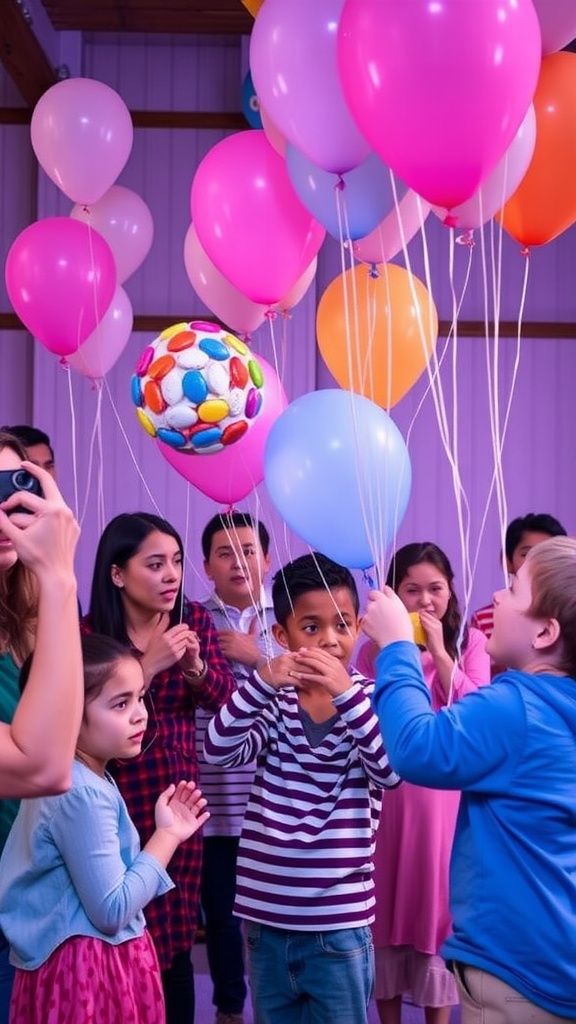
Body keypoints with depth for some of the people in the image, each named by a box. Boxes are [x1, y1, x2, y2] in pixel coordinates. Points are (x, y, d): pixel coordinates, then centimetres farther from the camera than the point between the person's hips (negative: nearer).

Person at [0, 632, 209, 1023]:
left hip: (100, 959, 10)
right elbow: (111, 911, -24)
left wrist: (164, 832, 5)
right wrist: (167, 836, -15)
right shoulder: (81, 794, -25)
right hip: (88, 969, -10)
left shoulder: (80, 779, 7)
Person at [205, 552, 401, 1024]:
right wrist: (261, 682, -27)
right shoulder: (272, 701, 1)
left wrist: (345, 692, -29)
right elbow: (220, 751, -14)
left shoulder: (369, 698, -3)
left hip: (339, 924, -2)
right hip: (266, 918, 2)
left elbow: (391, 771, -19)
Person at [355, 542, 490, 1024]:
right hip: (389, 794, 1)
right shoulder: (375, 649, 4)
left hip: (443, 797, -1)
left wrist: (440, 651, -17)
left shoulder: (470, 642, 1)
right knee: (388, 904, 8)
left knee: (438, 900, 5)